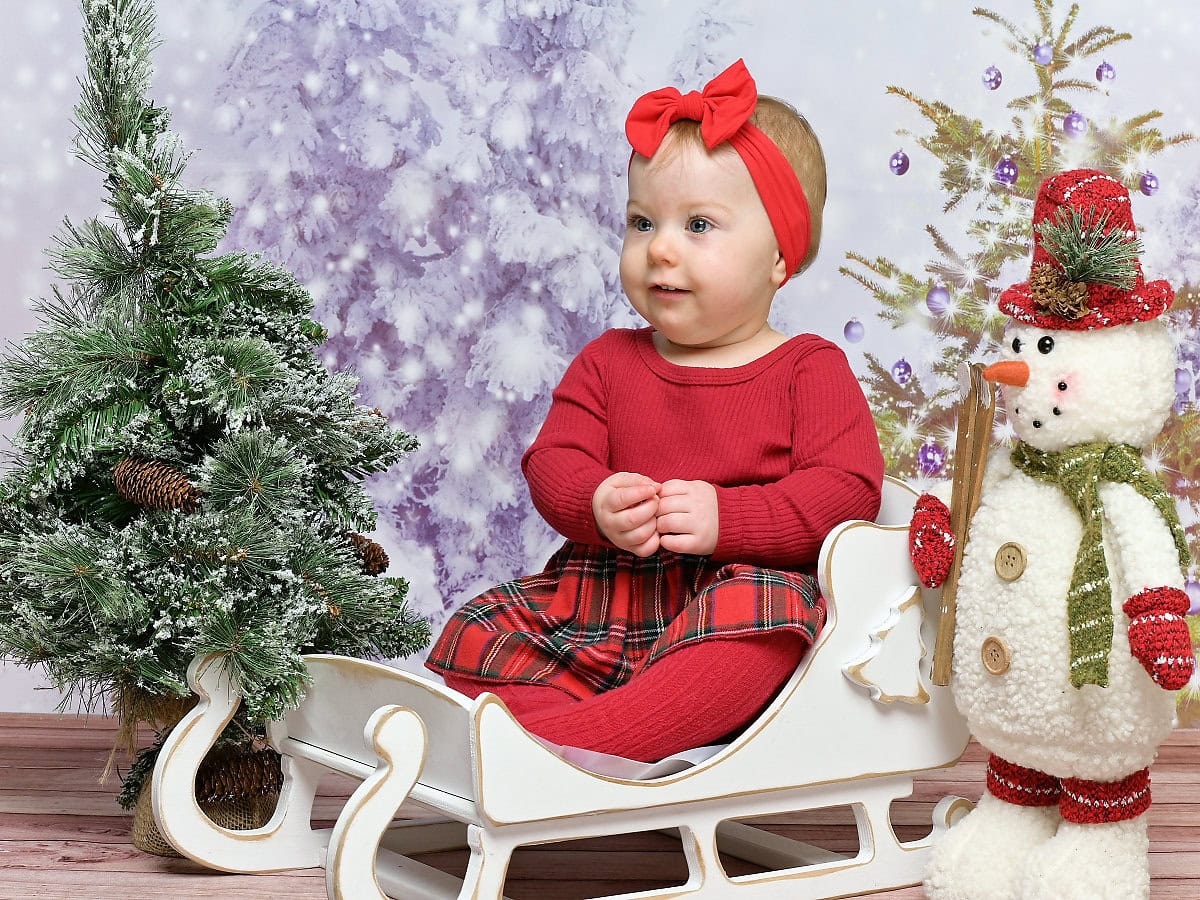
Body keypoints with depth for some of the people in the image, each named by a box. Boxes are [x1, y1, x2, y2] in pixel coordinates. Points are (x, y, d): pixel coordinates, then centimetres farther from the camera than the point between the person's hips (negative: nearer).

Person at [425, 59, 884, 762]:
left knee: (753, 622, -39)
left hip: (747, 581, -4)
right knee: (475, 637, -13)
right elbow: (552, 462, 7)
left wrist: (725, 519, -22)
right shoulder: (608, 362, 15)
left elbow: (848, 488, -8)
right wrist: (596, 507, -18)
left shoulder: (809, 368, 3)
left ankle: (552, 741, -49)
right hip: (601, 595, 4)